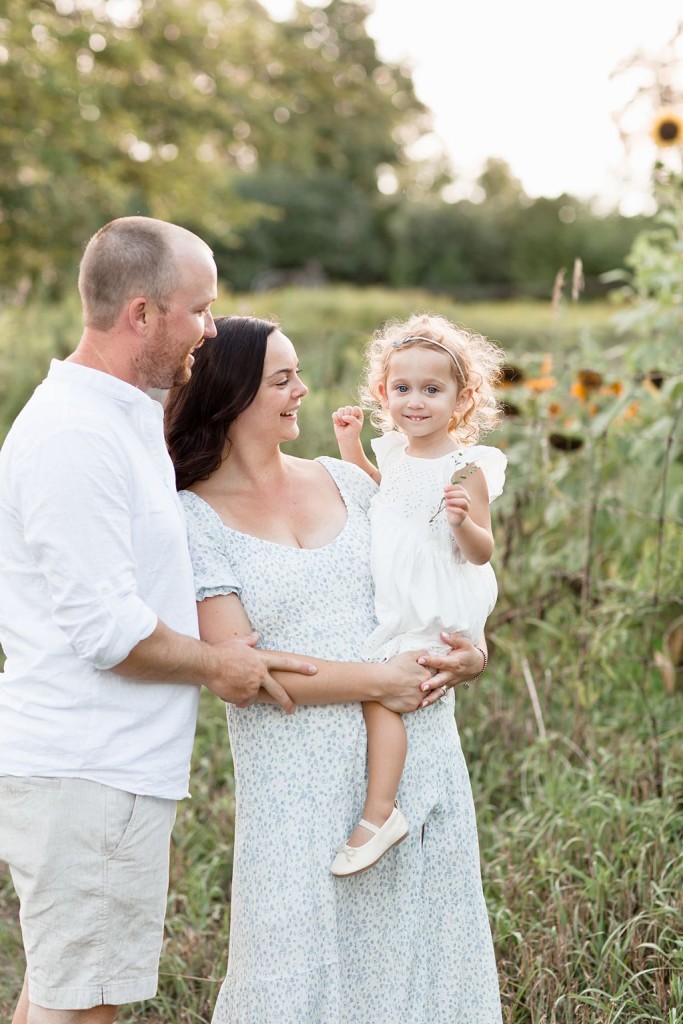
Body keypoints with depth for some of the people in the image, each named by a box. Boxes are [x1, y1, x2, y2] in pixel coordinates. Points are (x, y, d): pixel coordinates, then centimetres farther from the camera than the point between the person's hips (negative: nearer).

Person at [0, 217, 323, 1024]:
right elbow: (107, 630, -22)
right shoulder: (74, 434, -19)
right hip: (86, 774, -10)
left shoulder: (125, 417, 15)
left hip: (99, 764, 10)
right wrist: (217, 665, -7)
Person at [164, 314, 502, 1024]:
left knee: (414, 950, 11)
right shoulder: (194, 518, -3)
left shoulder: (346, 480, 11)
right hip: (296, 772, -4)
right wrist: (377, 682, -16)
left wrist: (469, 651, -2)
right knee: (301, 967, 0)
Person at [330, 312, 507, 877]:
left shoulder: (465, 467, -16)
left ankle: (379, 813, -13)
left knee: (381, 692, -16)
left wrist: (463, 522, -35)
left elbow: (481, 553, -14)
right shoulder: (394, 451, 5)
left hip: (432, 608, -9)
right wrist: (350, 444, 16)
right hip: (387, 602, 9)